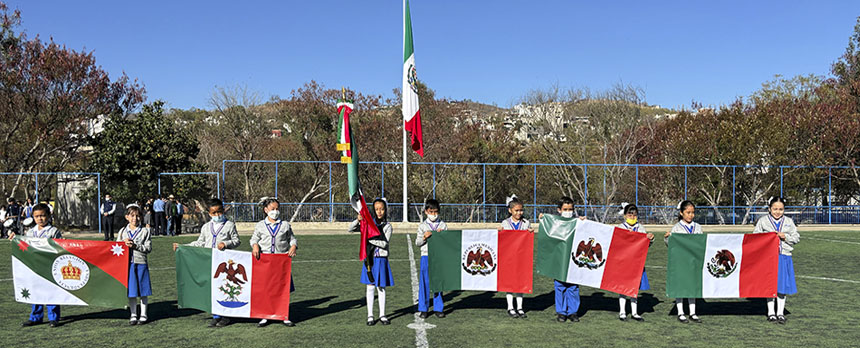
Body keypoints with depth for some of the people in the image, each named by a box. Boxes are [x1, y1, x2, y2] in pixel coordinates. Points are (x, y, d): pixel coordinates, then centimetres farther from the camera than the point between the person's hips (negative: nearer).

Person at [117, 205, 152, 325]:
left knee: (143, 291, 4)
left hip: (141, 263, -2)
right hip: (127, 263, 2)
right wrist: (125, 243, -9)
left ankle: (143, 315, 15)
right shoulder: (123, 231, 9)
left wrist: (135, 246, -16)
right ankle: (133, 315, 19)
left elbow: (148, 248, -5)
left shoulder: (145, 231, 1)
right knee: (131, 291, 7)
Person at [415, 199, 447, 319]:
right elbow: (417, 242, 5)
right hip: (426, 256, -1)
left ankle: (438, 308, 14)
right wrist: (424, 237, -13)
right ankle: (423, 309, 10)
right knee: (425, 283, 1)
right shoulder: (422, 226, 5)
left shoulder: (443, 225, 7)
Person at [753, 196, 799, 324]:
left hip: (784, 256, 1)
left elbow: (796, 237, 8)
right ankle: (771, 312, 14)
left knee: (782, 286, 2)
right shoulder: (763, 221, 4)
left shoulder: (789, 222, 9)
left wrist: (785, 237, -10)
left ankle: (780, 313, 12)